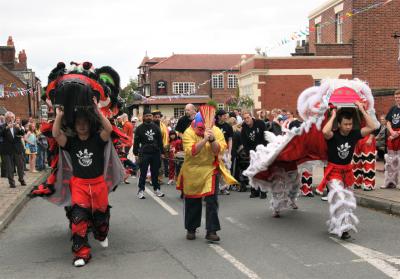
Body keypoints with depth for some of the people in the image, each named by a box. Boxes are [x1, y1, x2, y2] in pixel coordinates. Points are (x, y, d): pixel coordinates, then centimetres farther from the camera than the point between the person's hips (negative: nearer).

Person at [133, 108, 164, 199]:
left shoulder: (156, 127, 11)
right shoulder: (140, 128, 1)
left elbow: (160, 140, 13)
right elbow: (136, 142, 1)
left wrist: (161, 152, 9)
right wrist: (136, 154, -4)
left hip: (155, 153, 3)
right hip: (144, 153, -3)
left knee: (155, 172, 9)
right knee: (143, 173, -1)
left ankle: (157, 189, 19)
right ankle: (141, 190, 5)